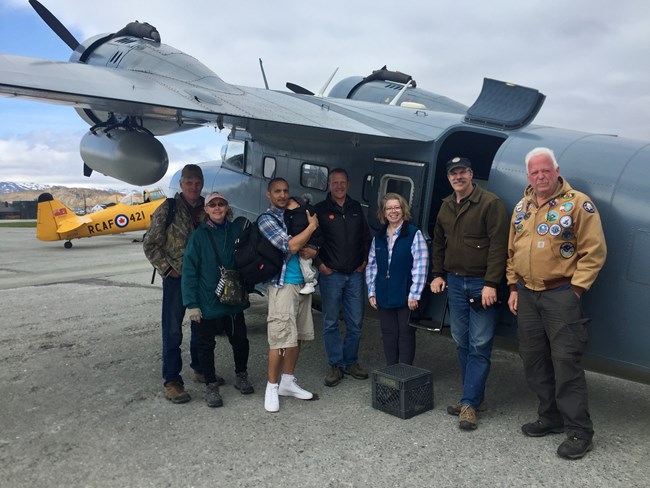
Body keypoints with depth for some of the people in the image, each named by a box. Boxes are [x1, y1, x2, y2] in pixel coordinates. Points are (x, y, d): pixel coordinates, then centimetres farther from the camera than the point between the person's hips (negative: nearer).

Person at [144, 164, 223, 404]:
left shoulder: (207, 209, 4)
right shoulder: (168, 209, -7)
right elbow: (150, 245, -5)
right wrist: (167, 269, -10)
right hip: (176, 278, -4)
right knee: (173, 330, 0)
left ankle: (200, 369, 32)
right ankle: (172, 381, 9)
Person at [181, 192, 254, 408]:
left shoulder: (236, 231, 0)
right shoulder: (198, 236, -7)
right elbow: (189, 271, -8)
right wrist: (191, 303, -11)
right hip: (207, 301, -2)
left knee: (240, 339, 12)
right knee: (206, 344, 8)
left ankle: (241, 376, 35)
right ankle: (211, 385, 25)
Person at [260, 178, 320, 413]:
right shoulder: (266, 219, -5)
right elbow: (291, 246, -15)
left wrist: (313, 250, -5)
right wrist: (312, 226, -5)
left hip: (303, 283, 7)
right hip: (283, 285, -7)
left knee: (297, 336, 10)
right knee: (281, 339, -7)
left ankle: (288, 382, 23)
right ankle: (272, 387, 6)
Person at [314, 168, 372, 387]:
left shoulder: (356, 208, 10)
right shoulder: (320, 210, -2)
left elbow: (366, 237, 19)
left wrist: (364, 261, 10)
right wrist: (320, 264, -7)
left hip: (355, 274, 4)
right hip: (331, 274, -3)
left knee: (355, 322, 7)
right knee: (331, 322, 3)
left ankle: (351, 361, 22)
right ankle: (335, 365, 14)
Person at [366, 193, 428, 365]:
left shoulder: (414, 234, -7)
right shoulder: (378, 237, 10)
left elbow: (420, 265, -12)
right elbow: (371, 265, 12)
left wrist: (414, 294, -16)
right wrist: (371, 292, 6)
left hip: (406, 296, -5)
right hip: (384, 297, 5)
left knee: (406, 334, 5)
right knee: (388, 334, 12)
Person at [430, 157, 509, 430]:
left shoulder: (490, 203, -9)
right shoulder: (446, 207, 13)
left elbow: (498, 245, -15)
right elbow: (439, 243, 21)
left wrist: (491, 283, -19)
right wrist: (437, 274, 13)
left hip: (481, 284, -6)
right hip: (454, 282, 7)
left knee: (479, 346, -3)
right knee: (462, 343, 11)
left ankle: (469, 403, 3)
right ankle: (472, 396, 23)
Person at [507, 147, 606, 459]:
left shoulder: (578, 204, -7)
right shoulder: (521, 208, 12)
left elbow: (594, 251, -10)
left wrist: (575, 289, -13)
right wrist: (514, 287, 12)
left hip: (561, 294, -6)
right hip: (526, 294, 7)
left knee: (565, 361, -5)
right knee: (533, 359, 12)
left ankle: (579, 431, 8)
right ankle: (550, 417, 28)